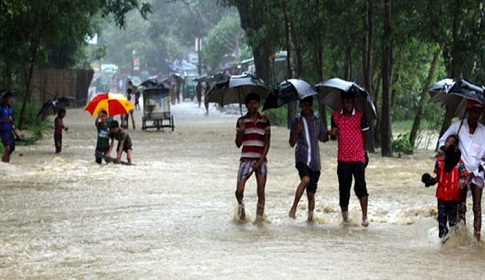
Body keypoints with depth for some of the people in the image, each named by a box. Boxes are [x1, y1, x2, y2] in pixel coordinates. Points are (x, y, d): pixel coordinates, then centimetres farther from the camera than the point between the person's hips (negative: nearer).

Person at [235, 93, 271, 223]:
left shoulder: (265, 120, 6)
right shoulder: (241, 121, 6)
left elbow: (267, 143, 4)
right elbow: (238, 144, 7)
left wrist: (260, 161, -7)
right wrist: (241, 131, -12)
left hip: (261, 160, 0)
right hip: (246, 159, 0)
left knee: (261, 192, -3)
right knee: (239, 190, -10)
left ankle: (259, 217, 5)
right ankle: (241, 205, 18)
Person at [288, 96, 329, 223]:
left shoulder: (318, 119, 9)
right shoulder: (297, 120, 5)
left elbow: (323, 138, 16)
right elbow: (292, 143, 5)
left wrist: (328, 134, -6)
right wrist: (297, 132, -13)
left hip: (315, 160, 3)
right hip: (302, 158, -2)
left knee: (311, 193, 4)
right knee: (306, 179, -31)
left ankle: (310, 218, 14)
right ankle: (294, 208, -23)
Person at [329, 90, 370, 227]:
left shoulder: (360, 115, -3)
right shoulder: (336, 116, 5)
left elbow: (365, 135, 5)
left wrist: (360, 150, 7)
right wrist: (332, 134, -9)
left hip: (358, 157, -3)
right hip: (343, 158, 3)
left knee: (360, 185, -15)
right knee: (344, 187, 9)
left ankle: (365, 217, -16)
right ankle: (345, 214, 25)